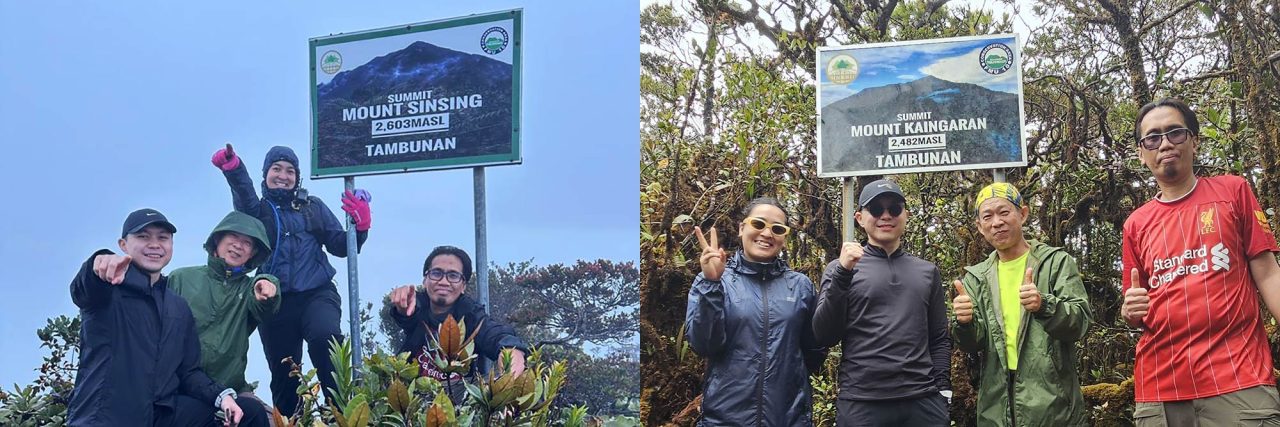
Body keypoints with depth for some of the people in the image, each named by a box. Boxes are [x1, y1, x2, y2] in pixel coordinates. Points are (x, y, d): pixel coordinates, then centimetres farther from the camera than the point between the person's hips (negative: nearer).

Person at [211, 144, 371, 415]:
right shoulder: (257, 209, 13)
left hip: (317, 294, -1)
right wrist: (232, 169, -33)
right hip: (276, 301, 1)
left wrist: (360, 225, -7)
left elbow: (339, 246, 14)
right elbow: (245, 197, -12)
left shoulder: (313, 206, 17)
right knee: (282, 374, 5)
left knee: (325, 338, -32)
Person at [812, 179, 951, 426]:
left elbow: (939, 338, 15)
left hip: (923, 400, 2)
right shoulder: (840, 268, 4)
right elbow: (824, 337, -5)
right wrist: (843, 274, -13)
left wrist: (943, 390, 4)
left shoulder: (927, 271, 13)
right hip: (861, 403, -2)